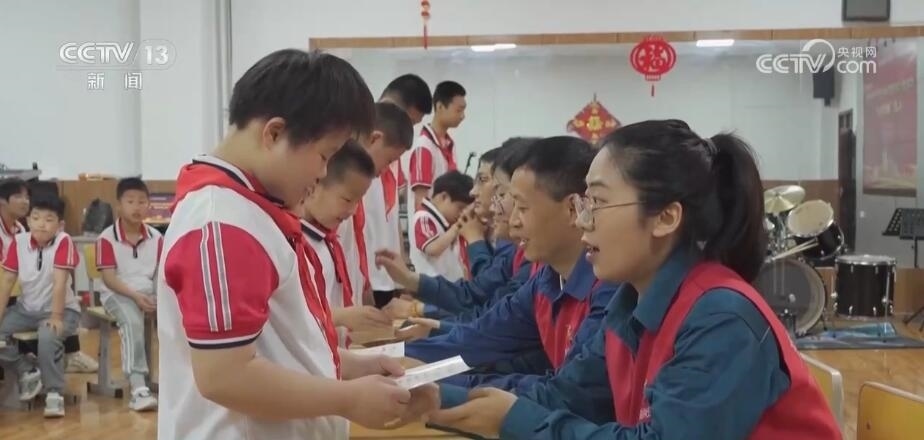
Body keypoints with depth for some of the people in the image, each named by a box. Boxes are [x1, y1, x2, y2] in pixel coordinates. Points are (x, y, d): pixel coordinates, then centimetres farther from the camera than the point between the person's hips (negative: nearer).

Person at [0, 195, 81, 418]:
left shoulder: (63, 241, -18)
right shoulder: (19, 241, -4)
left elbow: (60, 281, -22)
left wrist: (56, 317, -25)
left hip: (61, 309, -5)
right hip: (26, 309, 6)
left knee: (47, 338, -33)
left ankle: (54, 394, -15)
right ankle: (28, 372, 8)